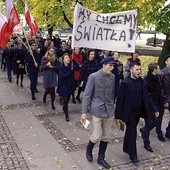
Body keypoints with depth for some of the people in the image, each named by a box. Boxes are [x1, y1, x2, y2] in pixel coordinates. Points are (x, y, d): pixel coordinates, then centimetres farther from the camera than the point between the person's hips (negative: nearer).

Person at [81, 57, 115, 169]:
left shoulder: (113, 77, 1)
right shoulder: (93, 76, -11)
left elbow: (113, 94, 10)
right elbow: (87, 95, -9)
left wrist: (112, 107, 14)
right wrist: (84, 112, -11)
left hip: (109, 110, 4)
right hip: (97, 110, -4)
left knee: (106, 137, 11)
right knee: (97, 136, -2)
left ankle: (101, 158, 29)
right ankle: (89, 149, 31)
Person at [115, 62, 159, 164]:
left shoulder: (143, 82, 1)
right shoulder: (125, 83, -15)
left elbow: (147, 97, 7)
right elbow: (120, 100, -14)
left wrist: (154, 109, 0)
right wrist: (118, 116, -13)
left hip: (139, 111, 5)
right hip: (129, 112, -5)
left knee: (130, 130, 20)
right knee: (132, 132, 0)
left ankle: (126, 148, 39)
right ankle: (133, 155, 15)